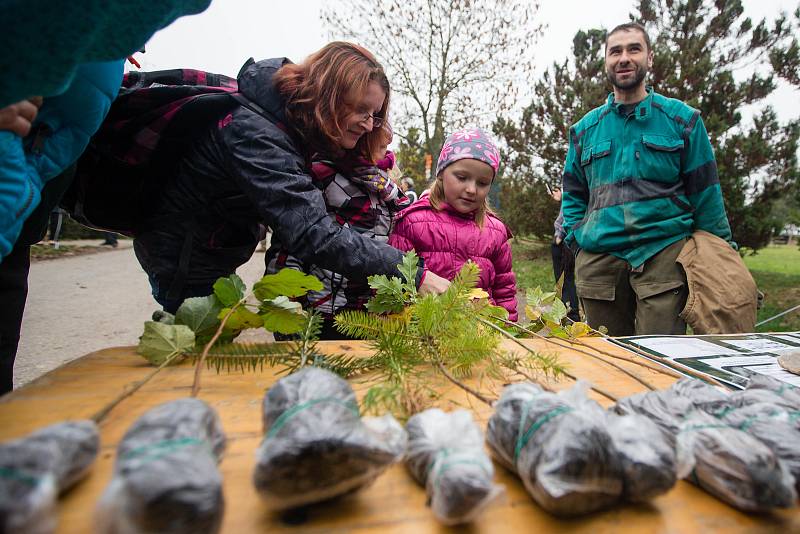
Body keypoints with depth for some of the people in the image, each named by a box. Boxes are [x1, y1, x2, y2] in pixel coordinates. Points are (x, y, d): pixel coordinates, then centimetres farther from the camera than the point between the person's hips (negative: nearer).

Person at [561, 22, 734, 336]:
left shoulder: (682, 119, 9)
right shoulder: (585, 129, 14)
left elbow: (705, 192, 8)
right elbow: (573, 195, 17)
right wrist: (577, 240, 3)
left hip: (663, 253, -2)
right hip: (598, 259, 2)